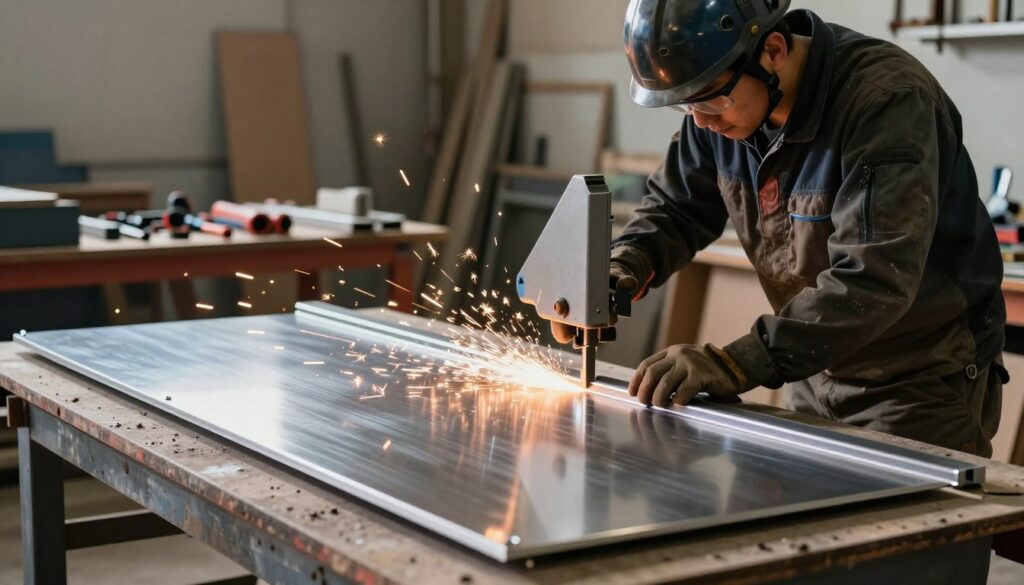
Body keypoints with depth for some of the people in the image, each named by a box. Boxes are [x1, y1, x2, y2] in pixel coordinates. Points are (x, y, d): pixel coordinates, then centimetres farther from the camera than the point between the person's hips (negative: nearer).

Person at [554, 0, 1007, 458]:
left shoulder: (886, 99, -28)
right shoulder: (722, 93, -7)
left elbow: (875, 278, -37)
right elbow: (675, 207, 7)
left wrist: (736, 364, -43)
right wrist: (622, 269, -15)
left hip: (923, 382, -6)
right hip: (819, 375, 7)